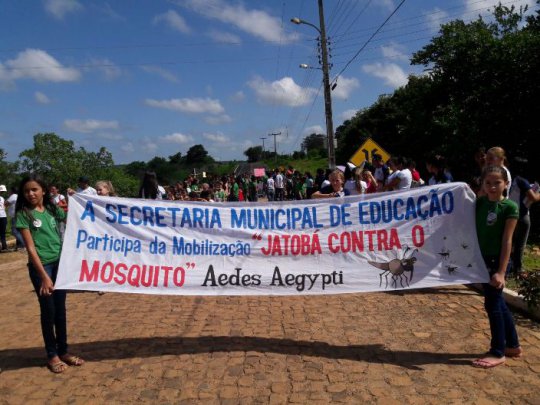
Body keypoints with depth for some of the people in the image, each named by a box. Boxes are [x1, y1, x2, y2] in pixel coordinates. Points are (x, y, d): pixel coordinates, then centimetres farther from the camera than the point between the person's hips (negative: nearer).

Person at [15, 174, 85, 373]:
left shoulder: (53, 209, 6)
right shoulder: (23, 214, -6)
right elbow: (30, 248, -11)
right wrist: (43, 275, -16)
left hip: (59, 264, 4)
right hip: (40, 266, -4)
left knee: (60, 310, 12)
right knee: (48, 311, 4)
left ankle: (63, 351, 25)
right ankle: (52, 355, 20)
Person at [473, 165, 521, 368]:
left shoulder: (509, 207, -12)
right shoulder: (479, 203, 4)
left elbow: (507, 241, -16)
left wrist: (501, 271, -19)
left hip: (497, 260, -6)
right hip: (482, 259, 6)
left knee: (492, 304, -1)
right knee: (498, 303, 16)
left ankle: (498, 352, 14)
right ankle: (513, 345, 32)